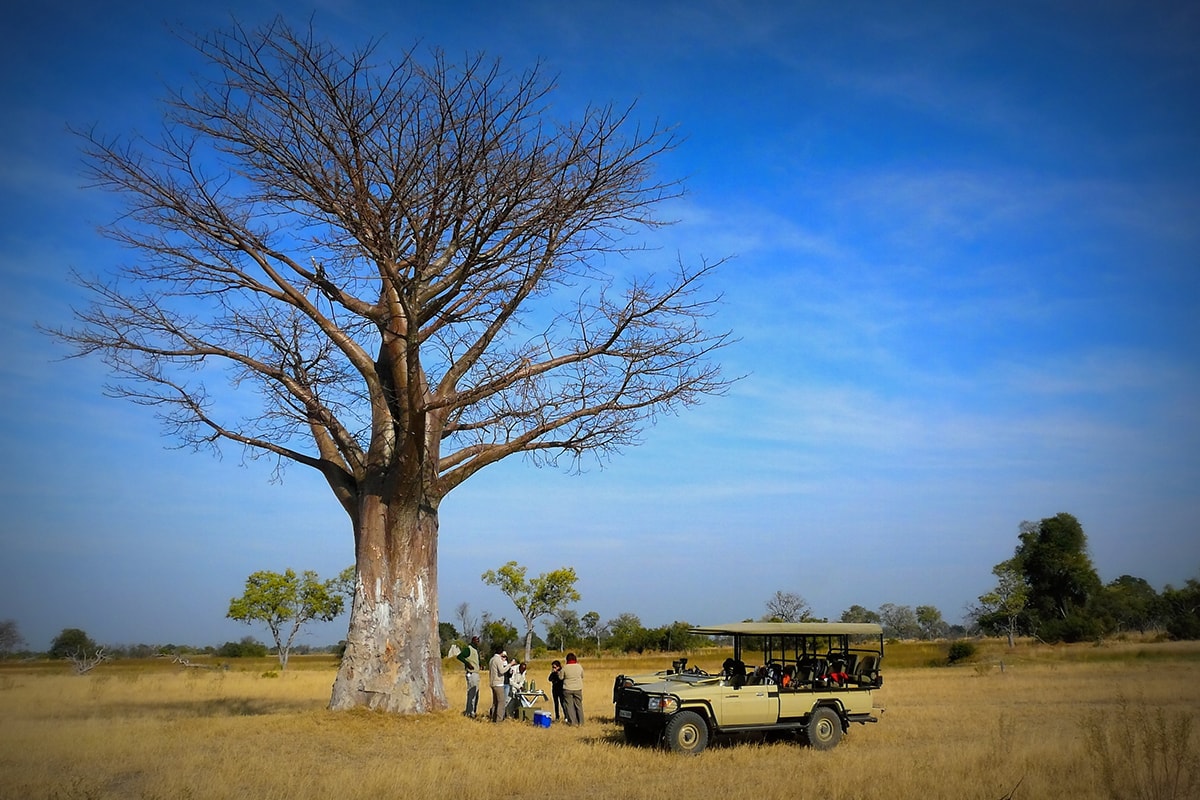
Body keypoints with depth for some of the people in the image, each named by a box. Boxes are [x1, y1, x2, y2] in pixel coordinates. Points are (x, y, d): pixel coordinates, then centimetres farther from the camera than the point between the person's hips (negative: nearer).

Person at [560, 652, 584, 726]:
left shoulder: (565, 667, -11)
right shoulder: (579, 666, -5)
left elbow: (561, 677, -1)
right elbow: (582, 676, 11)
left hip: (567, 689, -2)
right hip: (578, 689, 2)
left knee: (569, 705, 6)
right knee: (578, 705, 12)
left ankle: (572, 721, 5)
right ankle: (580, 721, 16)